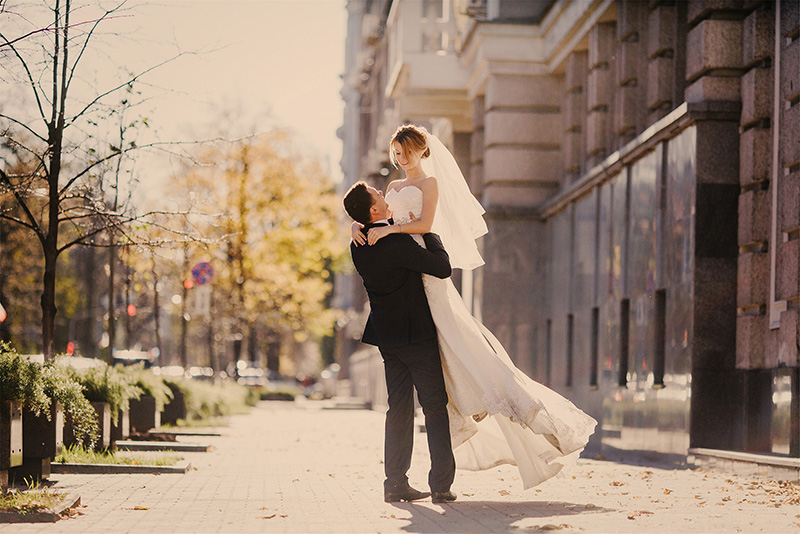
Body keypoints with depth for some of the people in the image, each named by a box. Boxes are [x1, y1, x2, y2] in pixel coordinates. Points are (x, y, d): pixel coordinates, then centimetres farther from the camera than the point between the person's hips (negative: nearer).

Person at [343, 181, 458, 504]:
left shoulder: (359, 246, 4)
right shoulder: (396, 243, -21)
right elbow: (442, 267, -20)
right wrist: (426, 230, -10)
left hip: (387, 336, 7)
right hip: (416, 332, -7)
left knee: (399, 408, 11)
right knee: (434, 407, -1)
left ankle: (395, 483, 10)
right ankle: (441, 484, -2)